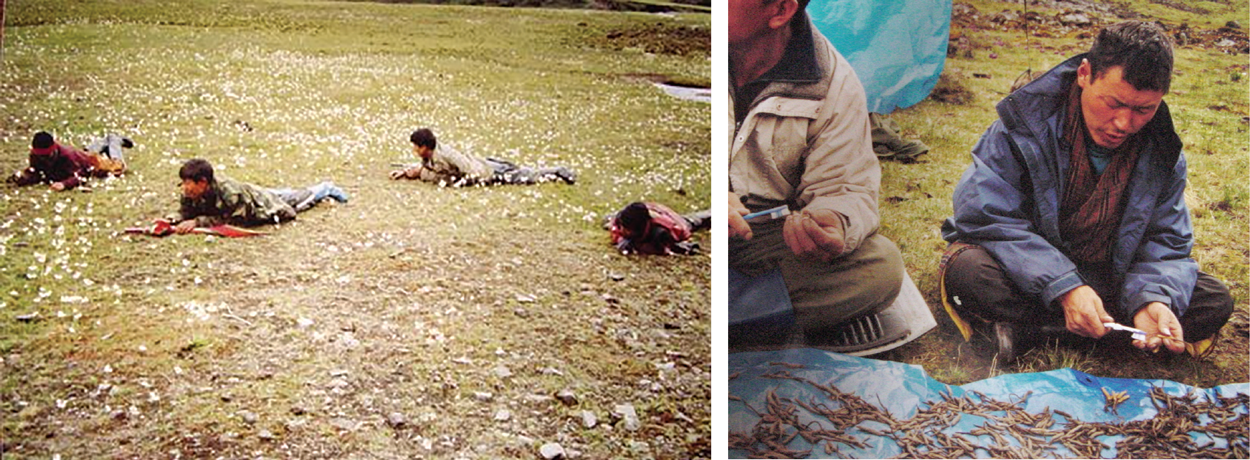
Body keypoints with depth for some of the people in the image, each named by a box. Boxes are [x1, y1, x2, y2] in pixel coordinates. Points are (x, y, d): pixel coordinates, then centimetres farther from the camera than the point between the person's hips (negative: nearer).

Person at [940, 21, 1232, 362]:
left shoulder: (1163, 152, -6)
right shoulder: (1027, 123, -19)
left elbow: (1166, 244, -3)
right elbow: (987, 218, -24)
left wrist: (1154, 299, -27)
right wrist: (1063, 288, -33)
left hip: (1109, 278, 5)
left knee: (1215, 302, -16)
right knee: (966, 270, -36)